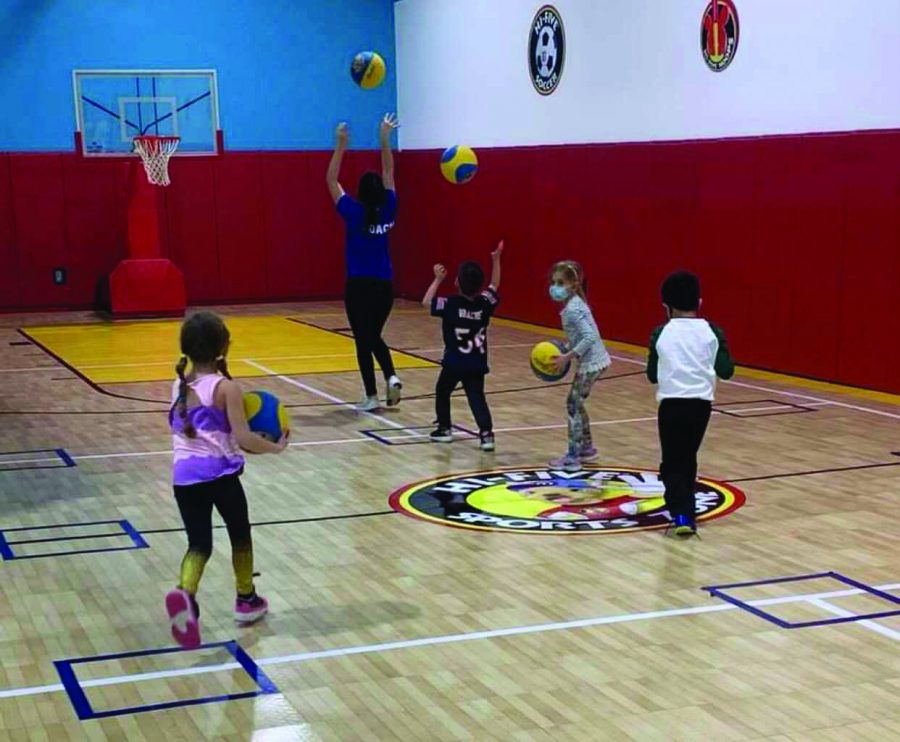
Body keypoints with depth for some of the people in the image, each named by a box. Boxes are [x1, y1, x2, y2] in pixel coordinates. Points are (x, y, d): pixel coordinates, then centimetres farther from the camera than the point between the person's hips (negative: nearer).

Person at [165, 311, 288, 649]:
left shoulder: (179, 386, 9)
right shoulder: (226, 388, -9)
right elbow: (242, 438, -14)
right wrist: (275, 447, 1)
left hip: (184, 476, 4)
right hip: (219, 475, -4)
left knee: (199, 544, 6)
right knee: (240, 535, 20)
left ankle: (184, 594, -24)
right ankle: (246, 600, 34)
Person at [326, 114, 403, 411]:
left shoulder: (354, 213, -11)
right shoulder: (388, 211, -3)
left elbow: (331, 180, -2)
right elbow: (388, 174, 10)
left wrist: (341, 145, -1)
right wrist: (384, 139, 12)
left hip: (358, 286, -4)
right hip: (384, 285, 4)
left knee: (363, 340, 4)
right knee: (375, 337, 19)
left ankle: (371, 397, 4)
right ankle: (392, 377, -3)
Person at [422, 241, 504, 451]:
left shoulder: (450, 304, -12)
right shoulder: (485, 304, -2)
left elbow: (426, 302, 0)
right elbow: (494, 285, 15)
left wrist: (438, 279, 3)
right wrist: (496, 260, 14)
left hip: (454, 362, -3)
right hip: (477, 364, 3)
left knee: (442, 392, 20)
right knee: (477, 398, 2)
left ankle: (444, 429, 27)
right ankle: (486, 433, -15)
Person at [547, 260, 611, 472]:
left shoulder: (572, 309, -20)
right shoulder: (575, 303, 9)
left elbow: (590, 337, -28)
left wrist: (568, 357, -26)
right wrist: (564, 350, 6)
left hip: (590, 363, -10)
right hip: (595, 360, 10)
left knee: (573, 404, -4)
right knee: (576, 403, 19)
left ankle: (573, 457, -1)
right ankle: (587, 448, 30)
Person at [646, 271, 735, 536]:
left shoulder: (661, 334, 0)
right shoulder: (712, 332, 1)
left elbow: (653, 376, 6)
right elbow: (726, 371, 0)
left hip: (672, 403, -2)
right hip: (702, 402, 2)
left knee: (673, 462, 2)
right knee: (688, 457, 20)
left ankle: (682, 513, -14)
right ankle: (685, 508, 28)